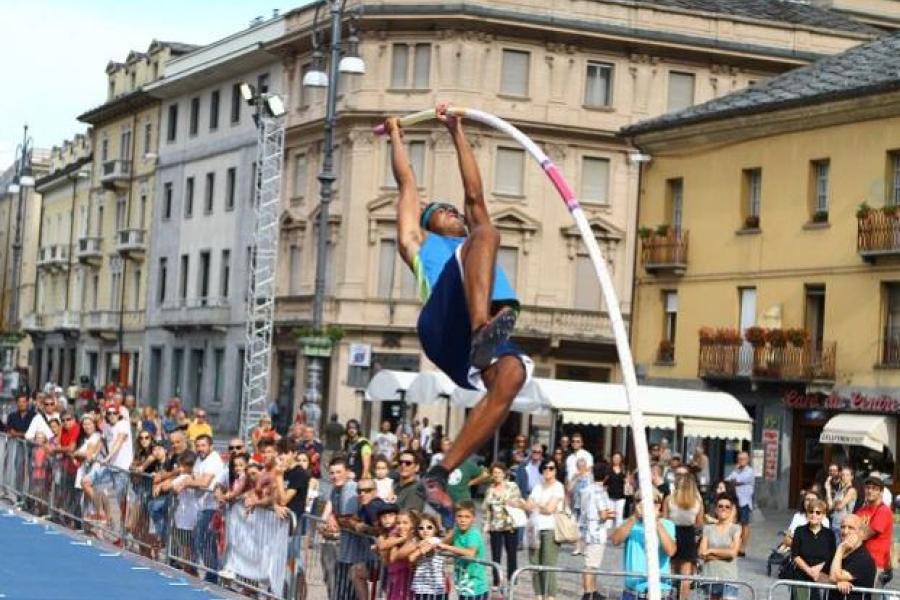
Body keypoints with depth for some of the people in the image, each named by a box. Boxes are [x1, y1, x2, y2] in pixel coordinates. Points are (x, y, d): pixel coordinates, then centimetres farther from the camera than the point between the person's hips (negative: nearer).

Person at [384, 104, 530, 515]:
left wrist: (456, 132, 51)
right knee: (485, 233, -23)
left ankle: (442, 473, -28)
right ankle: (483, 327, -51)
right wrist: (396, 136, 52)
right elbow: (406, 183, 39)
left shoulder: (473, 241, 44)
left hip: (473, 346, 4)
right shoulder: (419, 242, 34)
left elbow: (474, 195, 45)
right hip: (444, 327, -4)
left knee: (512, 373, -33)